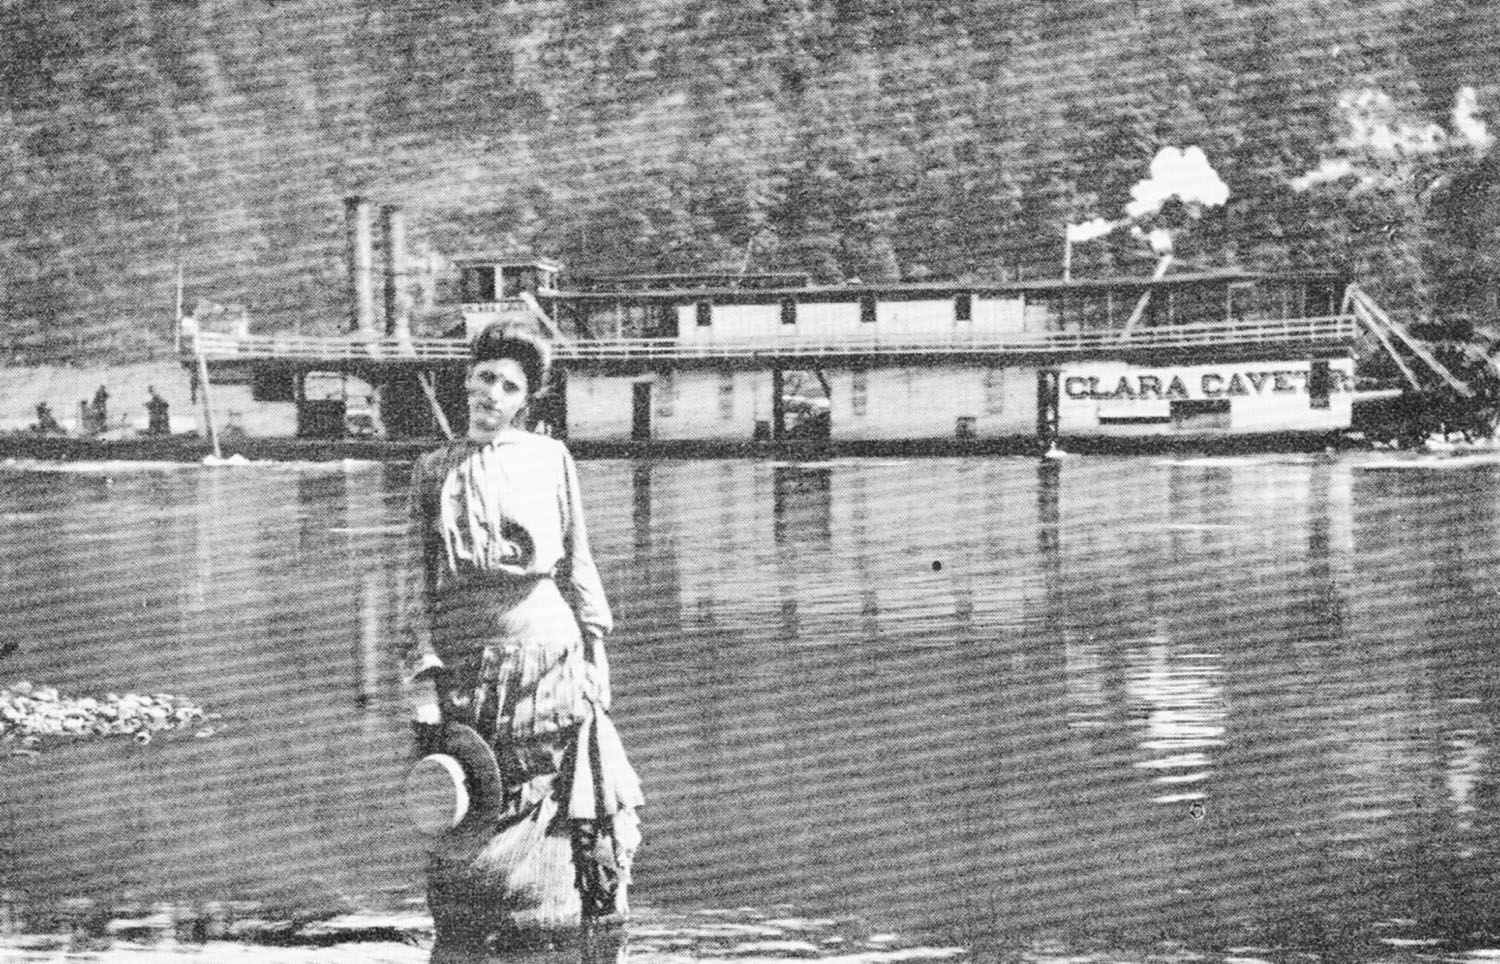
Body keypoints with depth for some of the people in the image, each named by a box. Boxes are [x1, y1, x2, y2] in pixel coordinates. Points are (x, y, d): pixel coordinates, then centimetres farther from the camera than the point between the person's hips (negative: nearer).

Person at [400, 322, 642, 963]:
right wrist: (423, 684, -1)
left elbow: (577, 567, 12)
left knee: (596, 815, -4)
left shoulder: (550, 459, 9)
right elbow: (421, 583, 7)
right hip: (466, 663, 0)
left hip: (550, 652, 0)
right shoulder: (434, 472, 10)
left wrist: (592, 655, 4)